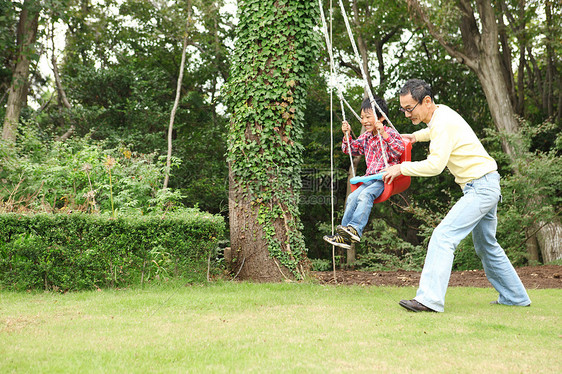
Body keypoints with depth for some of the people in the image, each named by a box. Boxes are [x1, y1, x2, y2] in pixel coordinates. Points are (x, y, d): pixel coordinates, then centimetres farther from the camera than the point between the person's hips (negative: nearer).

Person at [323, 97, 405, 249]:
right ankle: (344, 236, -12)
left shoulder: (390, 133, -4)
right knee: (352, 197, -11)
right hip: (371, 178, 7)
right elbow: (351, 149, 29)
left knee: (365, 195, -30)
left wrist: (383, 134, -30)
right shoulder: (366, 137, 16)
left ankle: (355, 228, -35)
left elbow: (399, 150, -21)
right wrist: (347, 134, 12)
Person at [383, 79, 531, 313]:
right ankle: (515, 298, 32)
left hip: (482, 186, -11)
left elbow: (435, 164, -28)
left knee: (443, 237, -20)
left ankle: (429, 299, -26)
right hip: (482, 187, 11)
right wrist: (416, 136, 27)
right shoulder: (440, 113, 11)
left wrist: (401, 168, -19)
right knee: (486, 247, 20)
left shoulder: (443, 122, -19)